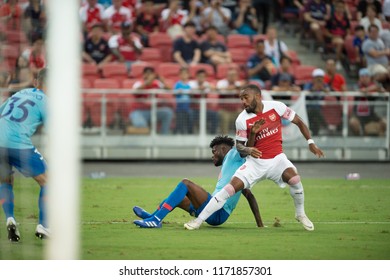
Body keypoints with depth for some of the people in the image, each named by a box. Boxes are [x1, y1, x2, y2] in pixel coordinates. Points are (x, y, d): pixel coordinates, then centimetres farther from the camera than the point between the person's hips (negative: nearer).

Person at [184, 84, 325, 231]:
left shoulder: (276, 107, -10)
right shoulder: (242, 119, -10)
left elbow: (299, 122, 2)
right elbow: (239, 145, -1)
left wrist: (310, 143, -3)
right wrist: (248, 150, -24)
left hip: (277, 158, 0)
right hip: (256, 162, 0)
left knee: (294, 178, -28)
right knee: (230, 188, -15)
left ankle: (300, 214, 0)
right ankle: (198, 220, -7)